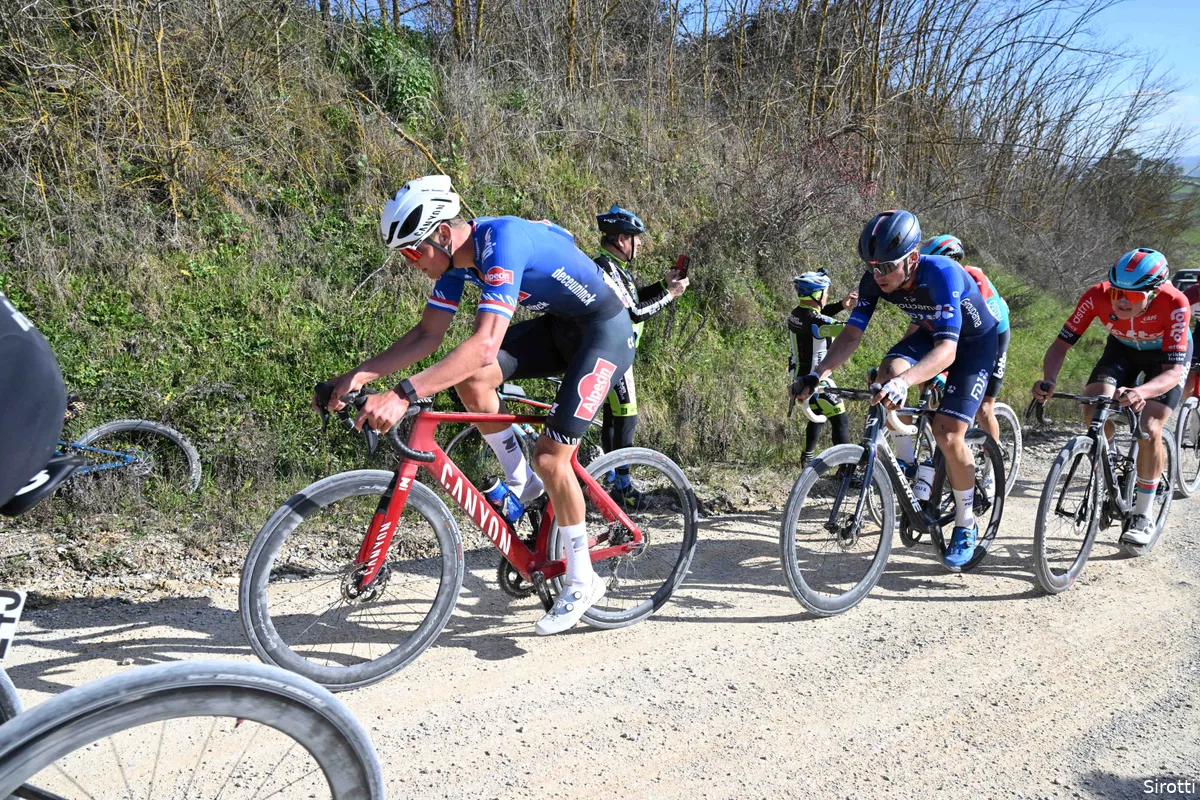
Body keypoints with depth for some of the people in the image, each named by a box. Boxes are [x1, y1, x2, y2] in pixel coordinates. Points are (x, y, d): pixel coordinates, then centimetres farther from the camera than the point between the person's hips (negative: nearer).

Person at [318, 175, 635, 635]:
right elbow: (428, 335, -1)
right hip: (557, 325, 8)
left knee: (551, 455, -13)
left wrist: (403, 395, -49)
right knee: (471, 379, -12)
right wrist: (362, 374, -12)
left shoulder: (501, 243, -31)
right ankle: (521, 482, 10)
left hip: (606, 332, -8)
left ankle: (581, 581, 6)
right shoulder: (455, 256, -5)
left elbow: (485, 344, -43)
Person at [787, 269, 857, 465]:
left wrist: (842, 304, 4)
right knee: (840, 420, -5)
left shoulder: (796, 314, -1)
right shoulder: (815, 322, -27)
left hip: (800, 377, 9)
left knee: (818, 415, 26)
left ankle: (807, 457, 35)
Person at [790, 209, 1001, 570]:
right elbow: (851, 334, -23)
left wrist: (905, 382, -63)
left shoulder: (942, 274, -38)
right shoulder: (874, 280, -21)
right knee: (888, 372, -27)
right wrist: (817, 374, -39)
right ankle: (908, 469, -5)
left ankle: (966, 526, 7)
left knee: (947, 435, -16)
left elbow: (947, 349, -46)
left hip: (974, 341, -5)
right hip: (931, 332, 5)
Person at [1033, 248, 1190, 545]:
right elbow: (1061, 343, -28)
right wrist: (1048, 381, -48)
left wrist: (1142, 392, -62)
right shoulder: (1097, 296, -32)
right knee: (1094, 408, -24)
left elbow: (1174, 371, -40)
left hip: (1167, 353, -2)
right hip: (1123, 347, 2)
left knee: (1149, 430, -17)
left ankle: (1142, 516, 1)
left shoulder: (1174, 304, -37)